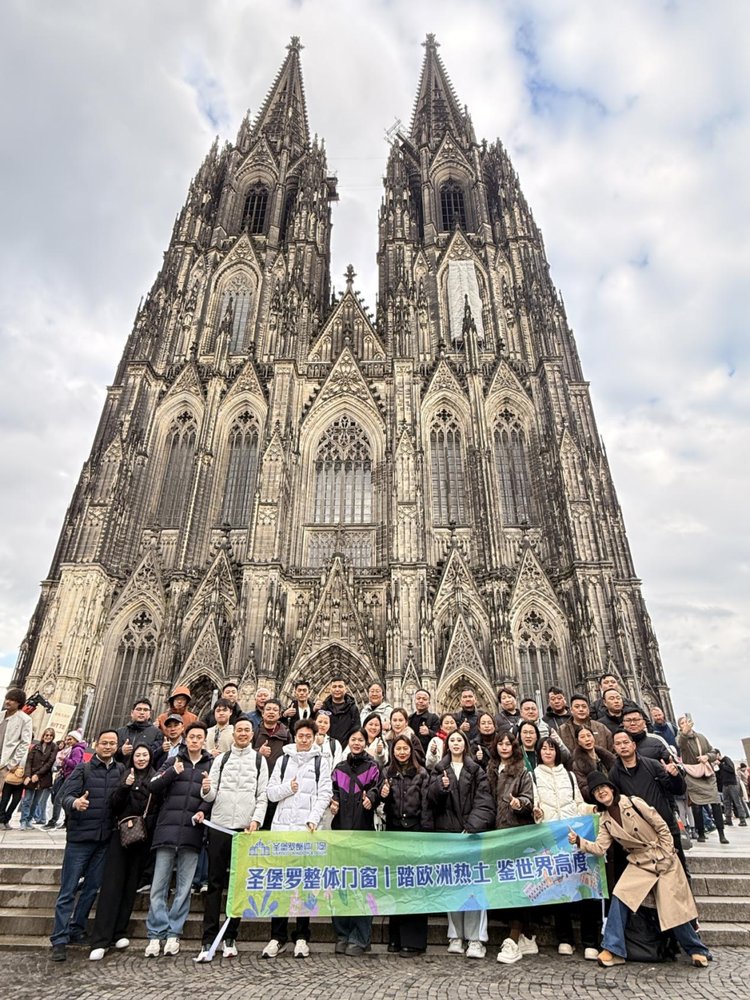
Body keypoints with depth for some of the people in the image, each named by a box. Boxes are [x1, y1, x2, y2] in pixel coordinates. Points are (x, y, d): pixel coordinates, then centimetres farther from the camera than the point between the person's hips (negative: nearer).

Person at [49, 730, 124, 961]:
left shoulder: (121, 770, 5)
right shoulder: (83, 769, -3)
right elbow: (65, 795, -13)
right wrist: (75, 802, -32)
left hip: (105, 838, 3)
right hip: (80, 836, -3)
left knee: (91, 888, 12)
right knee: (68, 890, 2)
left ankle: (76, 930, 28)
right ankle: (59, 939, 12)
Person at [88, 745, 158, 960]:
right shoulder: (124, 775, 6)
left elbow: (159, 808, 6)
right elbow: (113, 805, -2)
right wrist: (125, 787, -16)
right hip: (121, 834, -1)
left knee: (131, 884, 6)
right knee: (111, 884, -4)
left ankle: (118, 932, 18)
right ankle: (100, 940, 1)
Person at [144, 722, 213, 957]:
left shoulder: (211, 765, 7)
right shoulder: (173, 761, 9)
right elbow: (153, 786, 0)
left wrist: (203, 811, -11)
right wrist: (173, 772, -14)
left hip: (192, 832, 0)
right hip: (167, 829, 0)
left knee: (184, 887, 5)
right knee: (159, 886, 2)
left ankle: (173, 933, 16)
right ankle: (155, 935, 11)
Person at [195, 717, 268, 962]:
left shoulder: (260, 760, 6)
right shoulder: (221, 759, 9)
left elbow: (263, 796, 2)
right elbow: (211, 795, 5)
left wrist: (256, 820, -12)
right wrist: (206, 790, -17)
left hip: (246, 829, 0)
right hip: (219, 826, 0)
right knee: (215, 883, 2)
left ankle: (230, 938, 19)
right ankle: (208, 940, 9)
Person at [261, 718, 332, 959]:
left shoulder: (320, 762, 6)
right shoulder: (284, 759, 12)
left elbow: (324, 795, -2)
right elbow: (271, 792, 10)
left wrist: (313, 819, -15)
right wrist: (287, 788, -8)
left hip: (307, 828, -2)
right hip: (282, 826, 2)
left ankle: (301, 937, 15)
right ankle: (278, 936, 16)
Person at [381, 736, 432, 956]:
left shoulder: (421, 773, -2)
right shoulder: (388, 773, 8)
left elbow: (426, 804, -5)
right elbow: (385, 806, 14)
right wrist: (383, 796, -8)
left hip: (414, 830, -4)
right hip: (394, 831, 4)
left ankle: (413, 940, 7)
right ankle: (396, 937, 21)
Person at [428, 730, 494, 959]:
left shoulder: (476, 770, 7)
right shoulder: (439, 770, 12)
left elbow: (483, 802, -1)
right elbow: (431, 798, 1)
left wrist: (472, 827, -12)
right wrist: (441, 787, -20)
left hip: (472, 831, -1)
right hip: (447, 832, 2)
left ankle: (476, 938, 0)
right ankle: (456, 935, 15)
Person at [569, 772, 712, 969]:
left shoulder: (634, 803, -13)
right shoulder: (605, 820, 1)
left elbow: (662, 828, -8)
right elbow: (599, 848, -7)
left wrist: (667, 856, -10)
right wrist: (579, 841, -21)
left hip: (663, 860, -3)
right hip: (639, 863, 3)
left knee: (673, 908, -5)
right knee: (619, 895, -16)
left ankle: (697, 950, 23)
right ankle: (613, 949, -7)